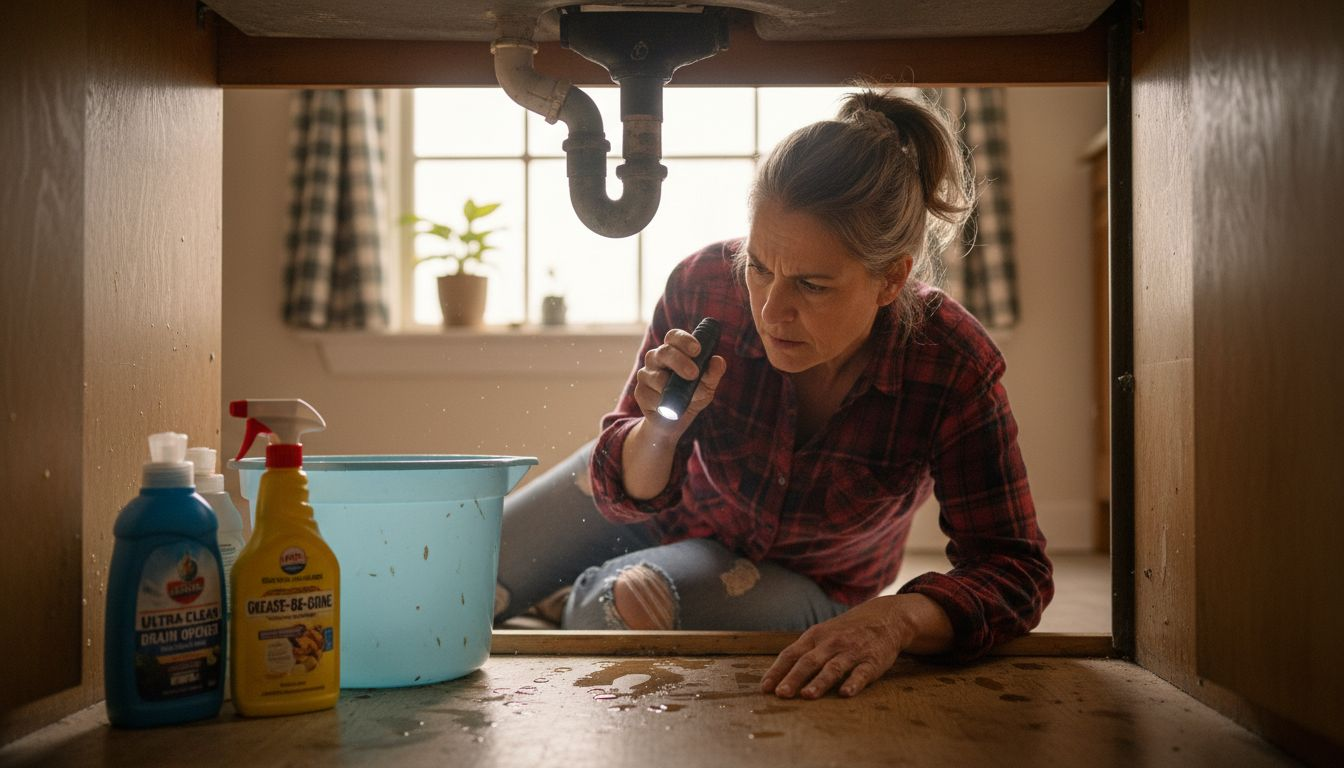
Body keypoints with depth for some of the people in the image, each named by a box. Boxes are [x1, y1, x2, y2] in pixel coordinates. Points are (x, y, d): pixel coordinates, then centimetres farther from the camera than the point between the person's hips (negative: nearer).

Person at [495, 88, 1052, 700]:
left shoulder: (954, 371, -36)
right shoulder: (705, 288, -31)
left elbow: (1014, 569, -33)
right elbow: (625, 492, -20)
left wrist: (896, 617, -53)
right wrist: (660, 431, -44)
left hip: (807, 577, -1)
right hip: (677, 495, 2)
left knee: (611, 608, -25)